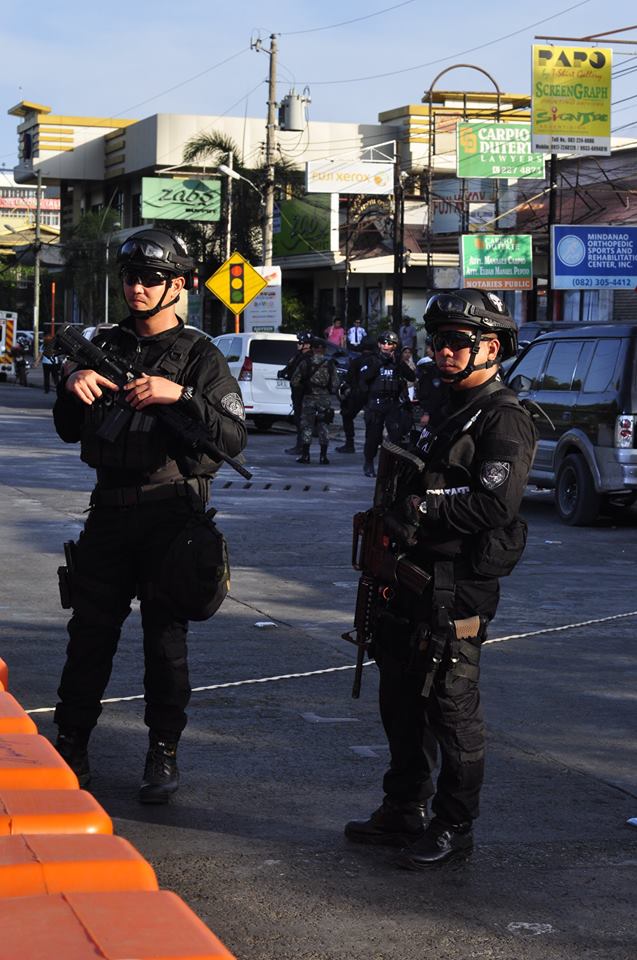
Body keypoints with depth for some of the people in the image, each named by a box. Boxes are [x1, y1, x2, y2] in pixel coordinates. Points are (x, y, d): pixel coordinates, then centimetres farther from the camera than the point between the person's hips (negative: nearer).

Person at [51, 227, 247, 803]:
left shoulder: (199, 355, -4)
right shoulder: (106, 346, 11)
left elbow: (234, 438, -14)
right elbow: (70, 431, 16)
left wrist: (179, 395, -27)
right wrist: (71, 388, -5)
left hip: (171, 512, -4)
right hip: (110, 506, 4)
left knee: (166, 638, 2)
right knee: (90, 631, 7)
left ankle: (164, 755, 12)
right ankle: (71, 746, 16)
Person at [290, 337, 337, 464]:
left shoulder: (305, 363, -4)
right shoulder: (330, 365, 0)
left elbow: (294, 381, -5)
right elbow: (334, 385, -1)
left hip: (309, 398, -1)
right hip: (325, 399, 1)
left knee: (307, 426, 5)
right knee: (323, 426, 7)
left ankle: (305, 455, 3)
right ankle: (323, 456, 5)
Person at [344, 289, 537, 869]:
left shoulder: (504, 420, -11)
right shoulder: (439, 408, 18)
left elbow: (494, 504, -22)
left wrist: (422, 507, -18)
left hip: (457, 589, -9)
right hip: (411, 579, 9)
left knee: (453, 710, -2)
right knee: (401, 703, 16)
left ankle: (454, 828, 8)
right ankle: (405, 812, 28)